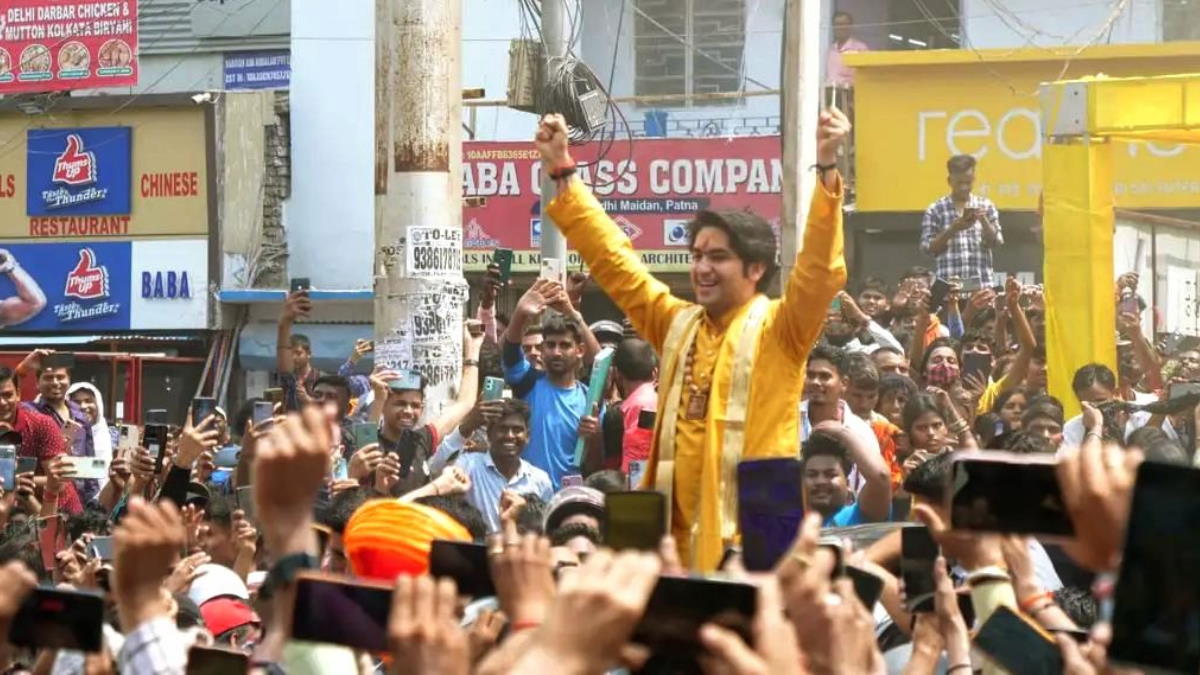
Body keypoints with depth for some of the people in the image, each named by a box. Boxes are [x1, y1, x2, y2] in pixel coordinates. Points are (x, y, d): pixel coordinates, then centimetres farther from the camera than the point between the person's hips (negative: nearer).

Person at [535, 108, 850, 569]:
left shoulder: (777, 329, -1)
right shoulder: (678, 324, 16)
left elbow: (821, 270, -16)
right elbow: (614, 261, 20)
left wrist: (826, 169, -26)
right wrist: (562, 172, 17)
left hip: (748, 531, -6)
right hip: (677, 524, 6)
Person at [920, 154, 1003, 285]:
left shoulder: (986, 206, 9)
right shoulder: (935, 210, 4)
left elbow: (996, 242, 6)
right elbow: (928, 248, 0)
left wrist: (984, 221, -11)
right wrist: (952, 230, -12)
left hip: (981, 283, 2)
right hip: (948, 283, -2)